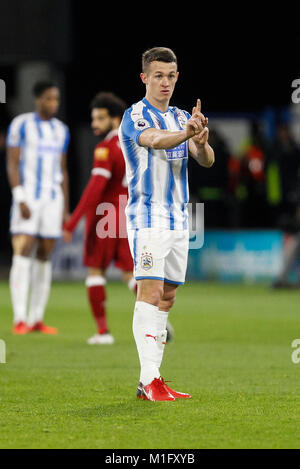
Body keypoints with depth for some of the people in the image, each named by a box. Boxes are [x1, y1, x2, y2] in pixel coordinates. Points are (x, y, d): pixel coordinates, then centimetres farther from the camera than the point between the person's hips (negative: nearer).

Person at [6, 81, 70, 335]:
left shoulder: (61, 130, 13)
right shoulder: (21, 125, -4)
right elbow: (12, 164, -7)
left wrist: (65, 207, 12)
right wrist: (20, 199, -16)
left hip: (53, 197, 5)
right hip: (28, 195, -5)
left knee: (44, 257, 4)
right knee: (23, 254, -12)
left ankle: (37, 319, 7)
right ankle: (20, 319, -16)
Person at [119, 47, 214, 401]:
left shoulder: (182, 118, 14)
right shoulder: (135, 116, -6)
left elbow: (206, 161, 0)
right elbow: (153, 140, -28)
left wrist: (202, 142, -24)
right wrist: (186, 133, -49)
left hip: (178, 219, 7)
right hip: (147, 216, -7)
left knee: (166, 299, 7)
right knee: (151, 292, -15)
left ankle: (151, 380, 11)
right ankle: (149, 381, -20)